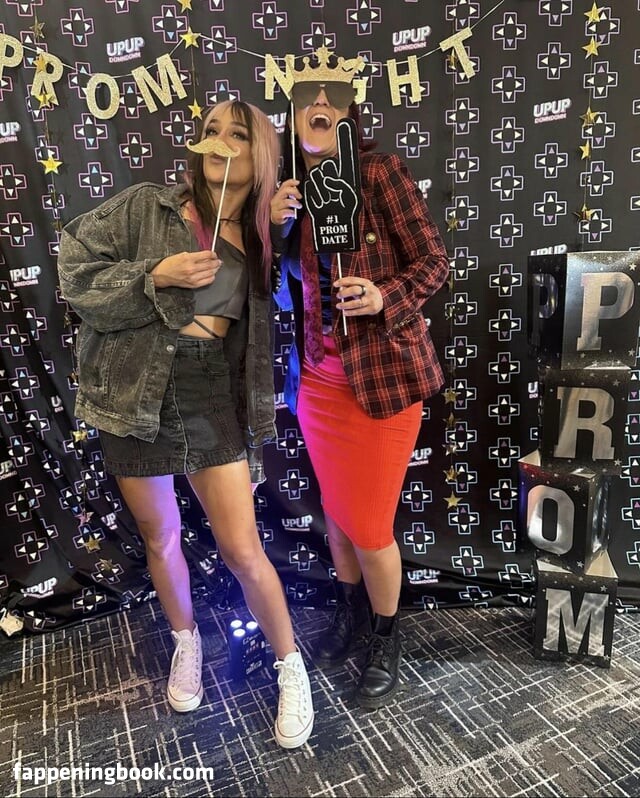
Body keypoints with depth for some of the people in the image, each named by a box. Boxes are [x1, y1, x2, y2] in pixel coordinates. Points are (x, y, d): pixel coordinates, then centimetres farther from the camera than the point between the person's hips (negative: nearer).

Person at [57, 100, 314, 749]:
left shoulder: (258, 239, 5)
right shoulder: (146, 206, -3)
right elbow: (75, 275, -6)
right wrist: (157, 276, -17)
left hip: (213, 394, 0)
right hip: (137, 394, 0)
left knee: (242, 550, -3)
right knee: (159, 538, 15)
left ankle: (290, 665, 22)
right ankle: (186, 641, 43)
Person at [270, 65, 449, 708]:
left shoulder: (380, 172, -8)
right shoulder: (291, 192, 7)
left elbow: (434, 260, -7)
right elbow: (285, 293, 7)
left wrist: (384, 298, -25)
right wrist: (277, 228, -7)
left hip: (383, 373, -5)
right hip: (317, 378, 5)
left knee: (370, 526, 2)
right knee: (335, 509, 18)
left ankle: (386, 642, 31)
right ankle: (349, 613, 44)